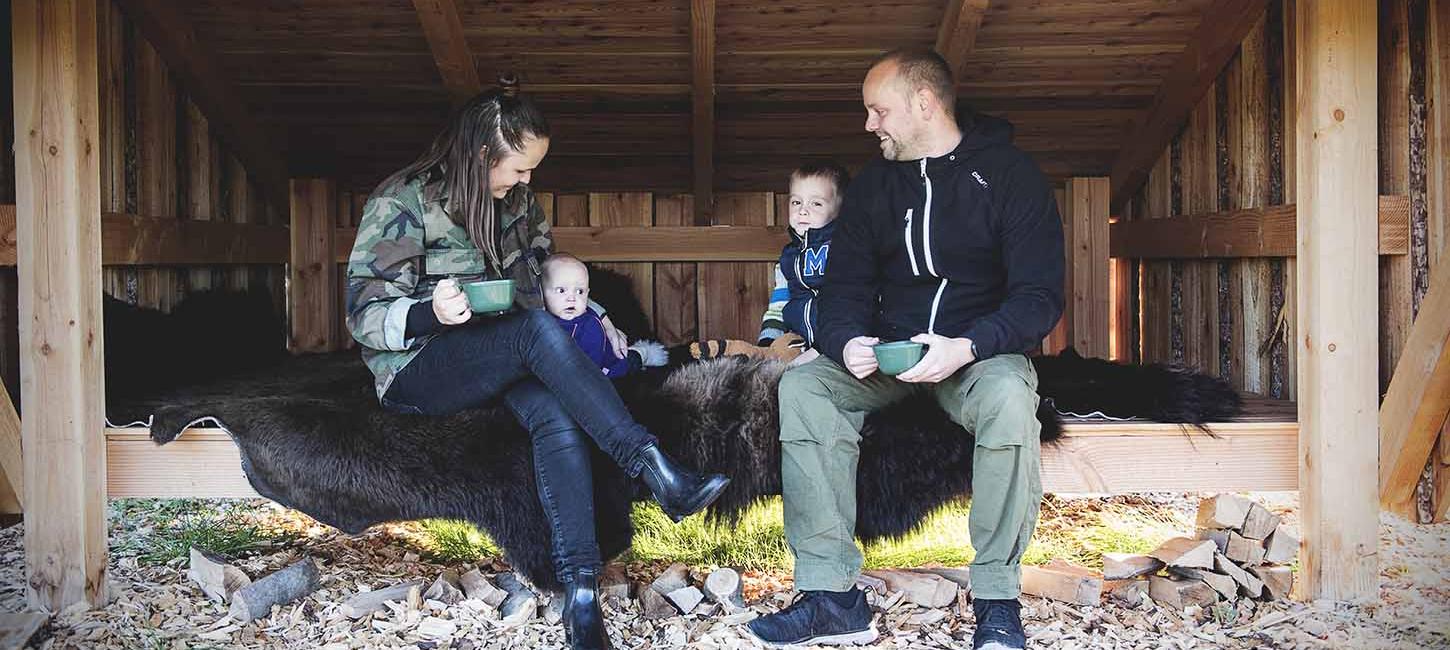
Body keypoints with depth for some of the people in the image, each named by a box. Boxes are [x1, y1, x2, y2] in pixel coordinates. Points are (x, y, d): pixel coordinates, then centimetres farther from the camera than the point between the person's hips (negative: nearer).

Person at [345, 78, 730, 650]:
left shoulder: (514, 199, 8)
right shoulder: (402, 202, -10)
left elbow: (541, 258, 26)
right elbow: (363, 315, -12)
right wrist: (430, 312, -32)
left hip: (497, 359, 5)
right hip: (416, 372, -5)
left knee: (556, 413, -32)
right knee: (537, 328, -35)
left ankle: (580, 589, -41)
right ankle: (656, 470, -39)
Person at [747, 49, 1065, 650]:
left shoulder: (1008, 173, -4)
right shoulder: (873, 185, 10)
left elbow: (1039, 295, -12)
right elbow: (846, 288, 7)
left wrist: (967, 346, -30)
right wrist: (846, 341, -18)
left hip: (980, 349, -4)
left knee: (1008, 393, -38)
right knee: (801, 386, -23)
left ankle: (997, 600, -25)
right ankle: (832, 595, -24)